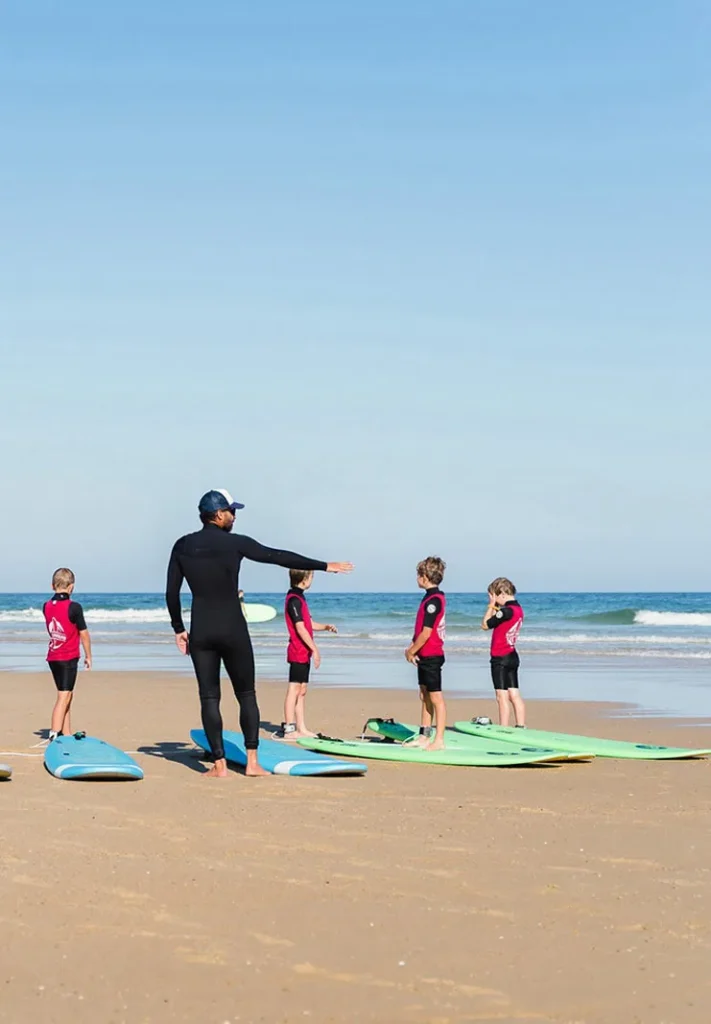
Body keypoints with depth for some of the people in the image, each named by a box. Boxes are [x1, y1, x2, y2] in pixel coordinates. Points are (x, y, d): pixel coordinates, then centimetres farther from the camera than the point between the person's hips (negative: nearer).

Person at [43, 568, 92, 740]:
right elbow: (84, 634, -7)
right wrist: (88, 656, 3)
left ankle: (66, 735, 19)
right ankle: (54, 736, -16)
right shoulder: (74, 607, -13)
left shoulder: (46, 606, 4)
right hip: (68, 658, -7)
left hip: (53, 657, 7)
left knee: (67, 694, 16)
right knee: (63, 697, -7)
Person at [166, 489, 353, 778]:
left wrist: (178, 629, 16)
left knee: (209, 698, 5)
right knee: (246, 695, 8)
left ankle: (219, 764, 1)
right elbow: (280, 557, -3)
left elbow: (171, 592, 6)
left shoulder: (182, 547, 3)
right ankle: (252, 762, 3)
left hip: (200, 632, 2)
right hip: (233, 630, -2)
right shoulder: (235, 543, -7)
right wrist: (325, 566, 4)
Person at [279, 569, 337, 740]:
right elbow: (300, 628, -19)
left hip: (304, 653, 10)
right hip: (298, 652, -10)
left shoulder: (299, 598, 17)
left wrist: (326, 627, 7)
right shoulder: (294, 600, -15)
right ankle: (289, 729, -7)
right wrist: (314, 649, -18)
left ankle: (301, 728, 15)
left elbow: (309, 624, 23)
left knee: (301, 691, 11)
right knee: (294, 690, -8)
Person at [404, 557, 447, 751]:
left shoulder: (433, 600, -18)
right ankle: (424, 737, 20)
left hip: (431, 656, -10)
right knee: (425, 697, 14)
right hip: (425, 655, 10)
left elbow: (426, 633, -21)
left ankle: (439, 740, -2)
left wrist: (412, 651, -11)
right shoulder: (432, 598, 13)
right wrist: (412, 647, 7)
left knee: (435, 698, -5)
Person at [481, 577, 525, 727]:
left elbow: (485, 624, -11)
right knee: (514, 695, 10)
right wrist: (495, 608, 3)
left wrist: (491, 605, -4)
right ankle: (521, 727, 11)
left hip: (500, 658, -9)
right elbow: (501, 620, 15)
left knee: (502, 696, -6)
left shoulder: (507, 610, -19)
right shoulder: (518, 609, 9)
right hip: (512, 657, 9)